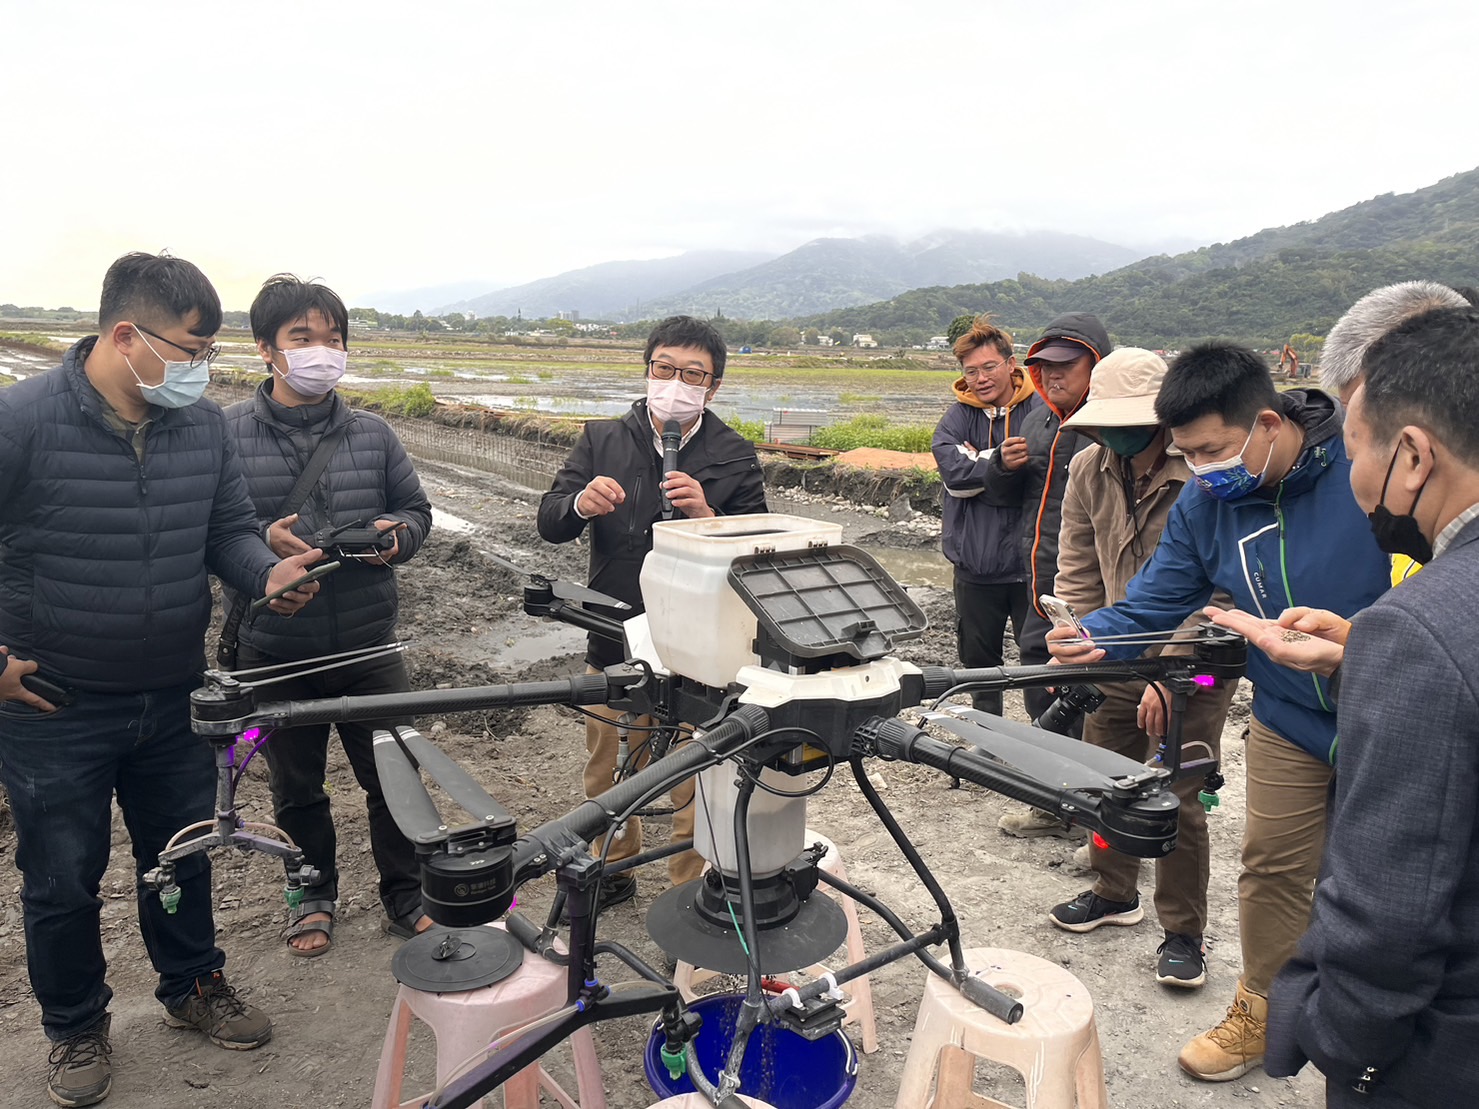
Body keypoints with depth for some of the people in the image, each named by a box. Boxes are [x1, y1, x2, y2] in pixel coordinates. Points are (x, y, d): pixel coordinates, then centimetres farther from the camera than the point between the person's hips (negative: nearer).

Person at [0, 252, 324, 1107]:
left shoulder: (204, 425, -3)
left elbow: (230, 528, 5)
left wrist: (268, 572, -16)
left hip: (172, 702, 4)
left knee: (183, 855, 20)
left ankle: (194, 986, 44)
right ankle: (77, 1027, 37)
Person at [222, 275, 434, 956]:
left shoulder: (372, 434, 4)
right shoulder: (227, 434, -4)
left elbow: (416, 509, 12)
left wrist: (398, 536, -10)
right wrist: (263, 541, -21)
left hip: (369, 645, 1)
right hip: (275, 652, -1)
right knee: (296, 789, 17)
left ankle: (404, 895, 29)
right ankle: (314, 895, 40)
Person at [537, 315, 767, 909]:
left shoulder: (734, 456, 0)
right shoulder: (603, 440, 5)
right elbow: (549, 523, -1)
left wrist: (707, 516, -24)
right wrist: (581, 504, -24)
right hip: (616, 644, 3)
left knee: (695, 785, 5)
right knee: (609, 776, 19)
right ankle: (613, 872, 43)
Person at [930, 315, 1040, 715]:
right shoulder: (957, 418, 5)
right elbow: (954, 472, -12)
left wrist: (980, 463, -15)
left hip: (1030, 562, -4)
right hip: (975, 565, 4)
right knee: (979, 662, 17)